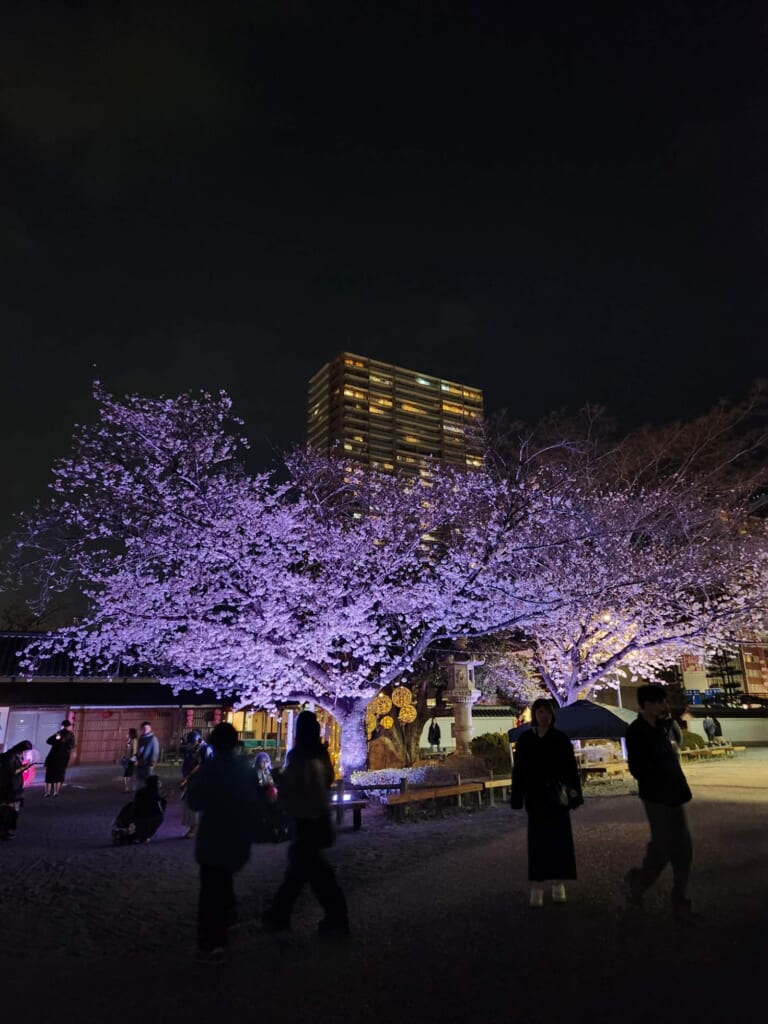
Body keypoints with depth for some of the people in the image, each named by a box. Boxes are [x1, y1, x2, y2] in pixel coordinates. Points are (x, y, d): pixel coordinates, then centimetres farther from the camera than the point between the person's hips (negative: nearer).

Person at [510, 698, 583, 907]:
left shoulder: (561, 738, 1)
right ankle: (537, 886, 9)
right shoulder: (525, 739, 0)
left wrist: (575, 794, -7)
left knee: (559, 837, 5)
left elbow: (571, 767, 0)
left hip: (558, 794, 0)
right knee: (538, 839, 3)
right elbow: (518, 770, 0)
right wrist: (517, 798, -3)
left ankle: (559, 883, 17)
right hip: (536, 795, 0)